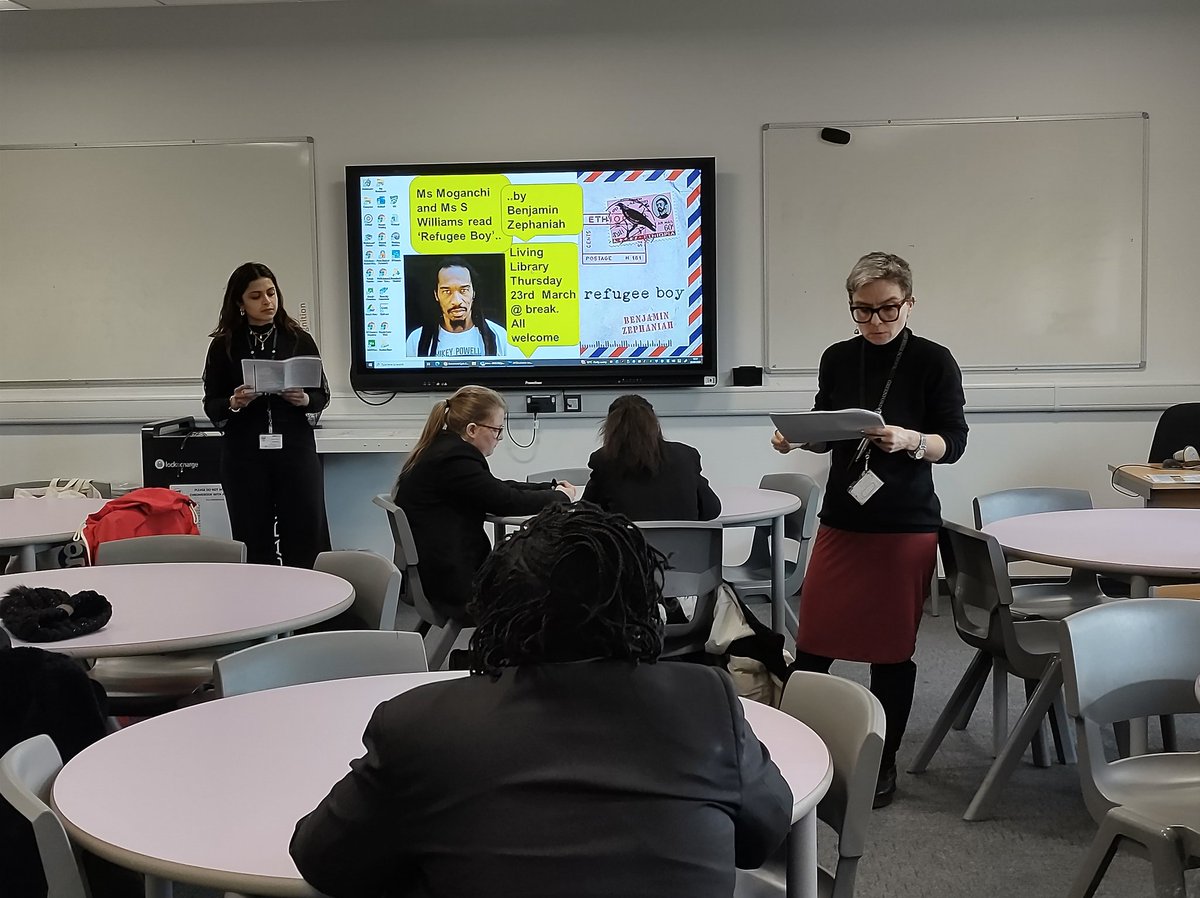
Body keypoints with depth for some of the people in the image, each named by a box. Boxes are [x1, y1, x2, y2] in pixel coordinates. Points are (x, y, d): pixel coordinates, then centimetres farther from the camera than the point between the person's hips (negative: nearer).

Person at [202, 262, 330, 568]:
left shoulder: (299, 340, 4)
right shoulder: (224, 345, 4)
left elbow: (322, 396, 7)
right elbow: (211, 406, 5)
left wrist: (303, 400, -14)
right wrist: (234, 403, -15)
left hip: (296, 450, 0)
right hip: (244, 455, 0)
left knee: (306, 542, -3)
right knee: (254, 545, 1)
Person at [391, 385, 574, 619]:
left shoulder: (443, 449, 8)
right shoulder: (454, 460, -22)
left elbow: (498, 488, 17)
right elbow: (507, 502, -18)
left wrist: (551, 488, 8)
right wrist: (560, 497, -2)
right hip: (453, 581, -10)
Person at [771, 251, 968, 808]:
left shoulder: (933, 362, -6)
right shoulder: (838, 359, 5)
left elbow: (954, 443, -7)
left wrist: (909, 441, -26)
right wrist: (797, 437, -6)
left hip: (907, 526, -3)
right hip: (842, 521, 3)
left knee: (891, 648, 4)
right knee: (814, 640, 1)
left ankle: (883, 761, 20)